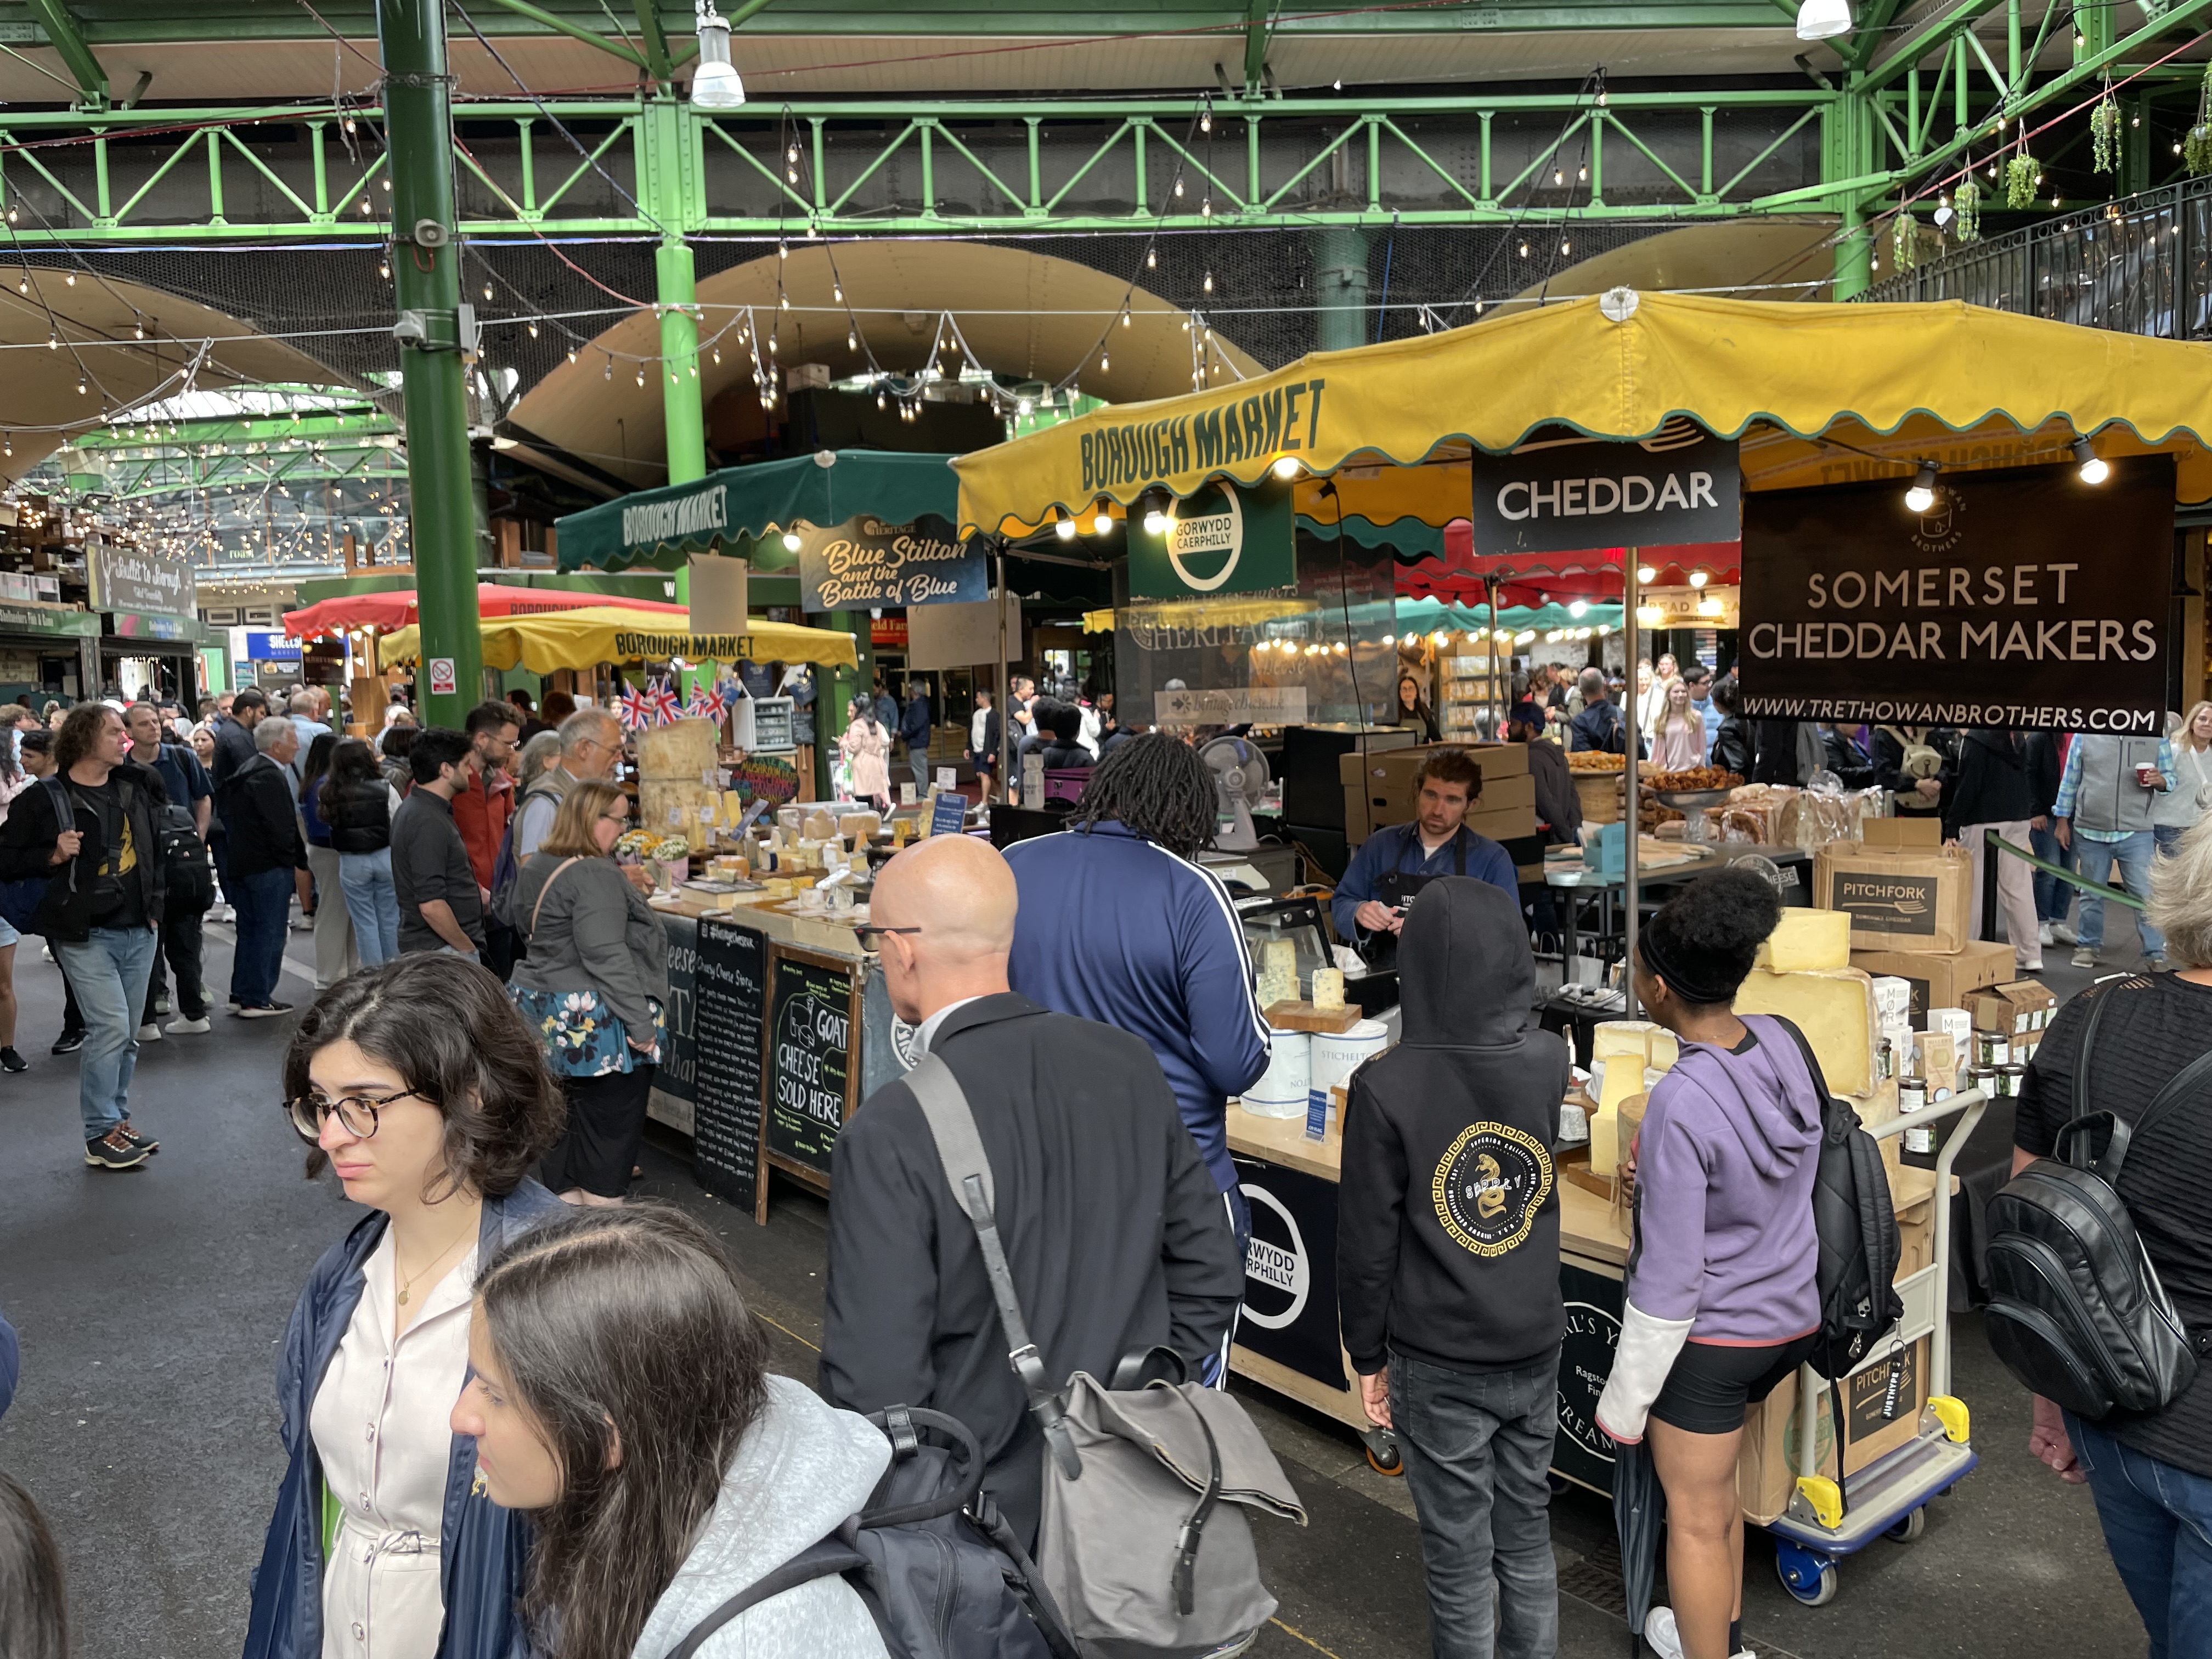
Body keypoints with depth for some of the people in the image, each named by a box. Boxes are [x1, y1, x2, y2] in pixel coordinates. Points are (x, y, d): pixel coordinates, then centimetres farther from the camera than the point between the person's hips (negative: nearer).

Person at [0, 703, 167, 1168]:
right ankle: (100, 1136, -2)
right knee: (110, 1026, -12)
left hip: (138, 932, 6)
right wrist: (53, 856, -20)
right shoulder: (44, 799, -8)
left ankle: (117, 1121, 23)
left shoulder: (133, 791, 10)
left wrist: (154, 906, 13)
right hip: (85, 936, -6)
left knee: (126, 1035, 11)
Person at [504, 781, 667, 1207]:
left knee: (564, 1121, 15)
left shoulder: (538, 868, 11)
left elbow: (518, 924, 27)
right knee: (612, 1126, 0)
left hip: (546, 1015, 9)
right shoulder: (596, 876, -19)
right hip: (596, 1026, -9)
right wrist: (642, 1023, -22)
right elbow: (607, 957, -25)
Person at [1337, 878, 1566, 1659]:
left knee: (1460, 1561, 12)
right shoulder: (1555, 1062, -10)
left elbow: (1367, 1240, -12)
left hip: (1440, 1366, -4)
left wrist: (1368, 1356, -1)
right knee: (1528, 1537, 21)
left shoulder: (1388, 1085, -19)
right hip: (1536, 1354, 4)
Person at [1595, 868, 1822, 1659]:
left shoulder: (1682, 1103, -30)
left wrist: (1625, 1399, -12)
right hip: (1792, 1317, 8)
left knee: (1695, 1518, 11)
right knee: (1717, 1485, 28)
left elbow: (1669, 1277, -23)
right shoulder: (1783, 1041, -9)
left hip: (1711, 1337, -8)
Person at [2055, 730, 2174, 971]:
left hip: (2137, 835, -1)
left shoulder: (2156, 737, 1)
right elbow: (2070, 780, 7)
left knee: (2146, 896, -3)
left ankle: (2156, 954, 4)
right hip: (2090, 833, 1)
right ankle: (2088, 946, 28)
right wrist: (2062, 820, 8)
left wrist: (2160, 781, -16)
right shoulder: (2085, 736, 1)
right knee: (2091, 894, 13)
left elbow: (2171, 777, 8)